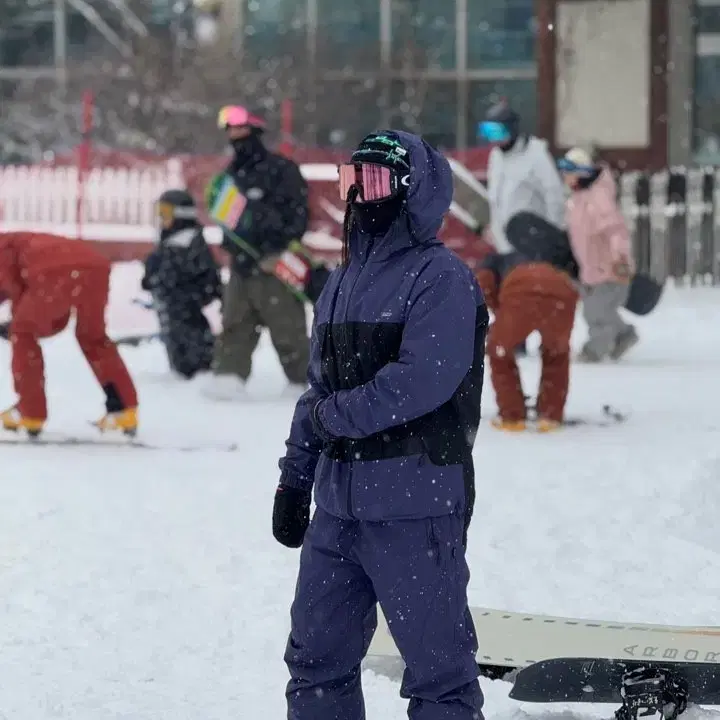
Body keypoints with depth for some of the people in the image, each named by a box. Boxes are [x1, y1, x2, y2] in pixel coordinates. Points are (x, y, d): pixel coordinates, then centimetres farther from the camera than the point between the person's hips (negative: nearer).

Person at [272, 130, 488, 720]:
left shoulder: (442, 278, -9)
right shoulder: (345, 282, 16)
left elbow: (423, 380, -21)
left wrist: (334, 418, -12)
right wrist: (294, 481, 20)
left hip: (415, 504, -8)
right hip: (339, 503, 8)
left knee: (437, 659, -2)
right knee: (317, 655, 13)